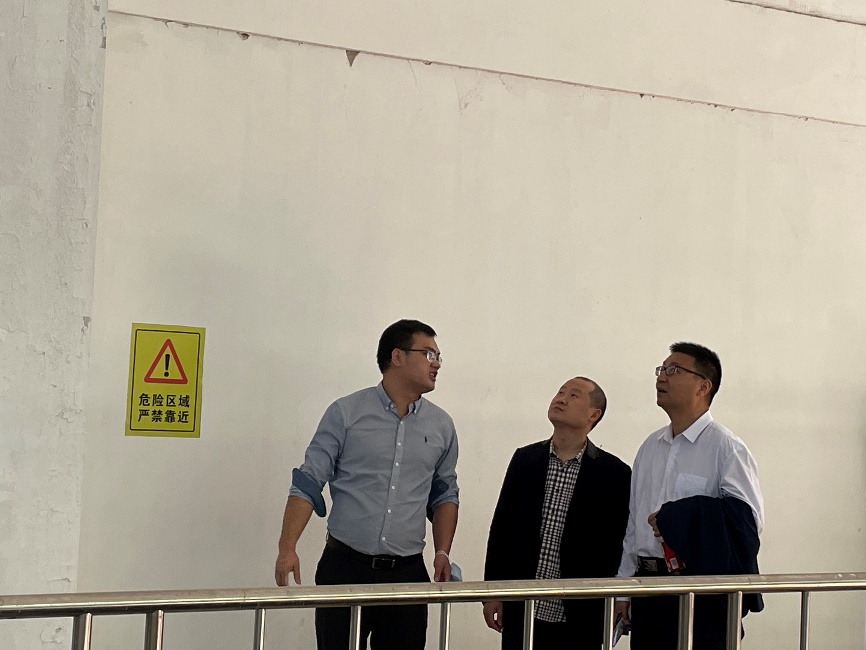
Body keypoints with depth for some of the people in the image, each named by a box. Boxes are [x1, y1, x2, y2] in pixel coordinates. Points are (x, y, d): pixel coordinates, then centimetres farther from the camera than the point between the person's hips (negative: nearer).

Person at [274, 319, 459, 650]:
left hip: (407, 574, 3)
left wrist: (442, 552, 5)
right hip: (344, 567, -3)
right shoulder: (346, 413, -2)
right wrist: (287, 547, -12)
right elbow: (308, 485, -2)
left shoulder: (442, 426, 8)